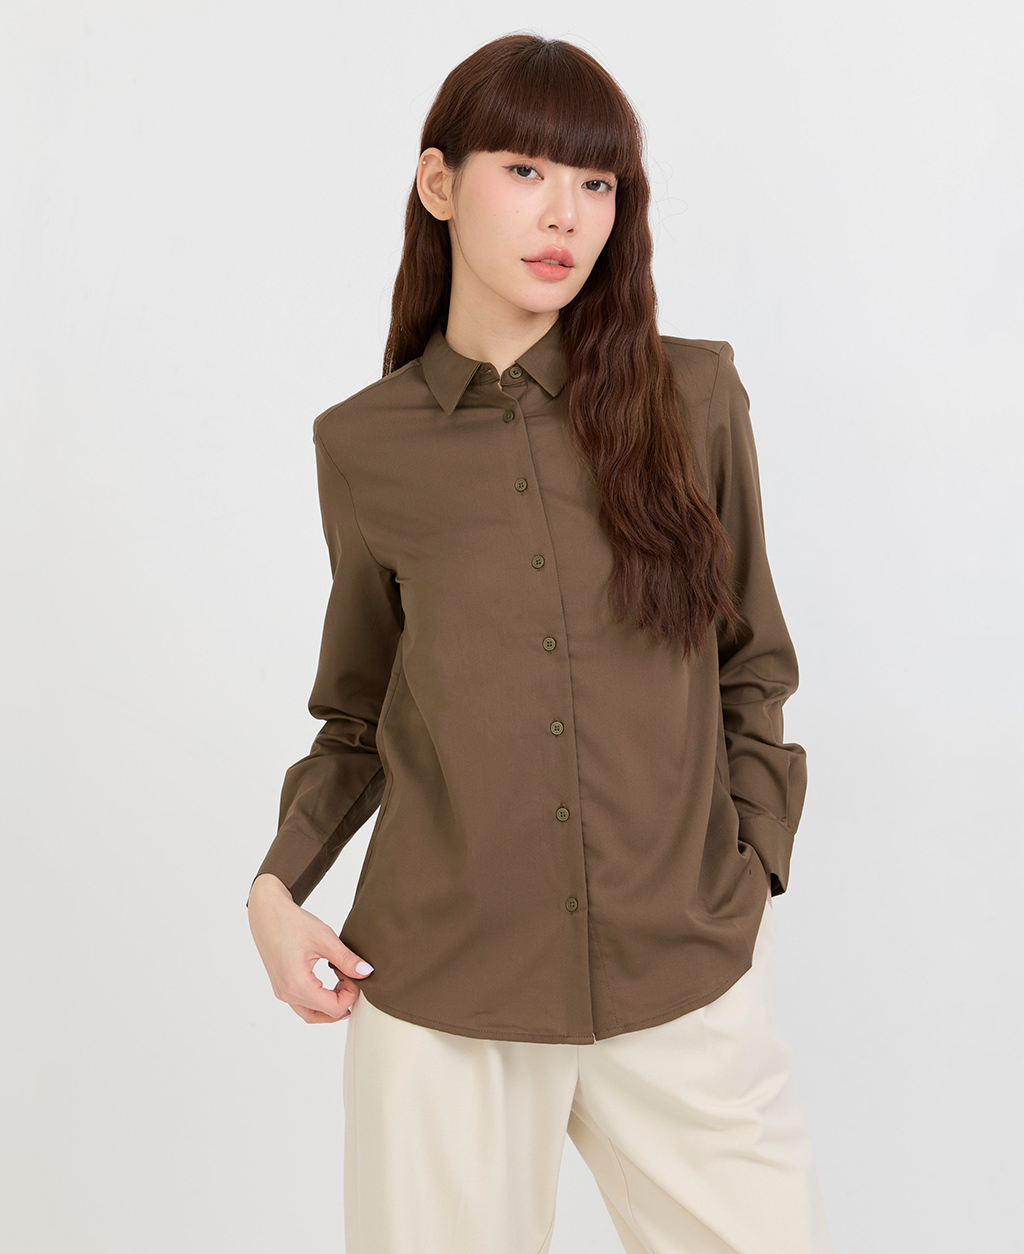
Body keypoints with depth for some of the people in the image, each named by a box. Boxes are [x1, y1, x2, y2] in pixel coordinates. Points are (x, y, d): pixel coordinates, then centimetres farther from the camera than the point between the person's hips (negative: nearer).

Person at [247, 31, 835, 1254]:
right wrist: (279, 882, -3)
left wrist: (751, 871, 0)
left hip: (685, 979, 1)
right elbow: (359, 713, 10)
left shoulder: (692, 399, -1)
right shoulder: (364, 444, 0)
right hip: (439, 986, 0)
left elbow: (749, 668, 8)